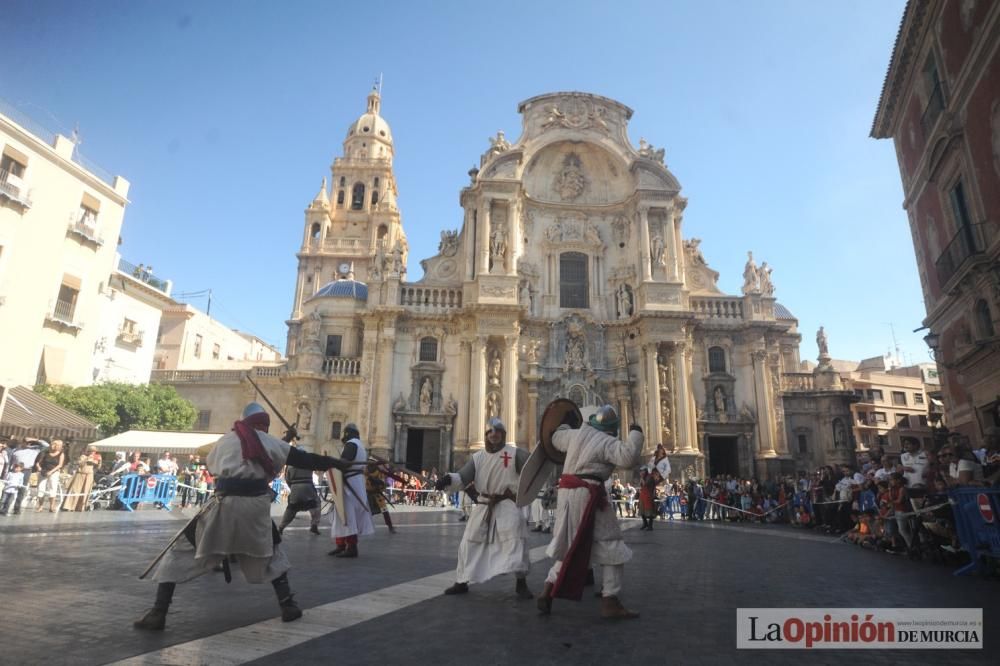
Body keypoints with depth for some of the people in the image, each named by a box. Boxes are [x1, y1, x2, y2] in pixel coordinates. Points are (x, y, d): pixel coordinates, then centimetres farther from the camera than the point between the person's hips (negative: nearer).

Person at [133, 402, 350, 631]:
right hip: (257, 504, 1)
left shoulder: (225, 440, 14)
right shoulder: (269, 442, 10)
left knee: (179, 552, 16)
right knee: (272, 552, 24)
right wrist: (336, 462, 17)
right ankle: (287, 605, 19)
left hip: (226, 503, 0)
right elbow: (304, 459, 10)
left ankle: (157, 614, 8)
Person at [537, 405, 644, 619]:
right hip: (587, 496, -7)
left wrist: (566, 425, 52)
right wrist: (635, 433, -10)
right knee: (611, 547, 4)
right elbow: (629, 457, -24)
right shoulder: (608, 442, -8)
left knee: (568, 546, 21)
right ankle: (610, 602, 2)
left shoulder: (575, 434, 12)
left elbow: (556, 437, 31)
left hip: (567, 493, 7)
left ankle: (548, 591, 16)